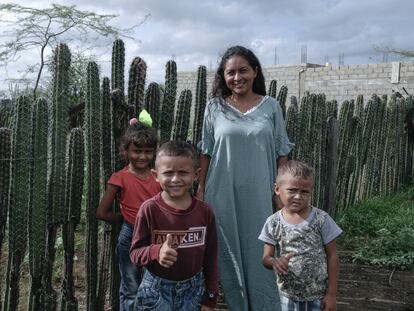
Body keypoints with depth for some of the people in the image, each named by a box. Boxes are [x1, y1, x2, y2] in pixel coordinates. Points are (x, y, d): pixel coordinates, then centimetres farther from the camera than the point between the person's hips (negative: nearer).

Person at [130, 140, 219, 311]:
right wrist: (156, 251, -28)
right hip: (156, 290, -1)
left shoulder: (205, 211, -6)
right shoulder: (149, 209, -13)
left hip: (193, 290, 2)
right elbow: (135, 252, -7)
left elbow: (210, 258, 2)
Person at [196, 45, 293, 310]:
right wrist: (201, 189, 4)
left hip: (259, 193, 0)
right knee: (229, 252, 9)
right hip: (223, 193, 1)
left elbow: (281, 152, 4)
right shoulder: (214, 107, 2)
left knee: (260, 252, 5)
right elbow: (206, 151, 6)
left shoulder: (271, 106, 2)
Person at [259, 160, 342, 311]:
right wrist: (274, 262, -27)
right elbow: (266, 258, -3)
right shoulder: (273, 223, -6)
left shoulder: (321, 219, -11)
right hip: (288, 295, 2)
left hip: (318, 295, -2)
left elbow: (332, 256, -6)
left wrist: (331, 293, -7)